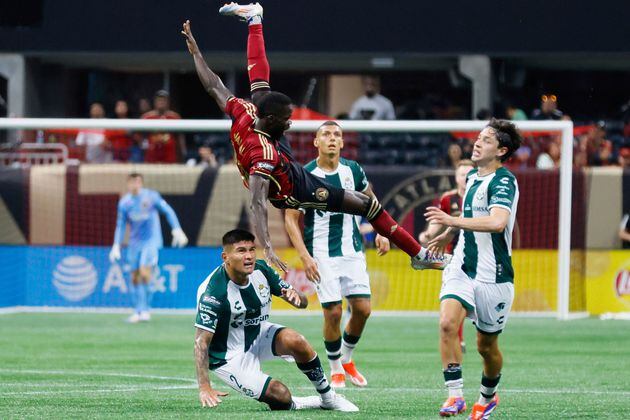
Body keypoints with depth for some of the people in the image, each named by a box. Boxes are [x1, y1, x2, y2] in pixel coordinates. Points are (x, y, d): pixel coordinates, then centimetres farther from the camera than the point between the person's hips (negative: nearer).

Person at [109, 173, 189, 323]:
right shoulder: (124, 202, 0)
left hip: (151, 241, -4)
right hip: (135, 243, 4)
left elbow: (168, 211, 1)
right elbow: (120, 225, 9)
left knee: (144, 272, -19)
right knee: (135, 277, 4)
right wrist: (116, 246, 4)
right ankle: (141, 311, 15)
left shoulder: (151, 196, -8)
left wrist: (177, 230, -6)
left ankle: (143, 309, -12)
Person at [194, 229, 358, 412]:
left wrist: (296, 297, -26)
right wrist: (204, 387, -43)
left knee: (295, 341, -25)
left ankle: (328, 398, -6)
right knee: (281, 397, -22)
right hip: (229, 358, -5)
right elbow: (201, 342, -31)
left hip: (259, 334, 5)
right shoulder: (213, 291, -28)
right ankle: (291, 405, 16)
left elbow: (303, 302, 0)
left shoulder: (261, 270, -10)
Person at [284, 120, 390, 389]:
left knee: (362, 309, -2)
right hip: (322, 254, -4)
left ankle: (347, 359, 23)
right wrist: (304, 256, -13)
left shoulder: (353, 170, 2)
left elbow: (370, 201, 20)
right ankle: (335, 370, 13)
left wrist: (380, 232, 8)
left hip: (353, 250, 4)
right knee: (333, 312, -8)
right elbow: (291, 218, -5)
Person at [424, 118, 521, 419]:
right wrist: (448, 235, 41)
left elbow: (497, 222, -34)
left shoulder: (503, 182, -15)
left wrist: (454, 222, -38)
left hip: (493, 276, -6)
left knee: (486, 346, 7)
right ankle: (455, 395, -18)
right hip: (462, 268, 6)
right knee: (447, 323, -20)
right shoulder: (472, 177, 11)